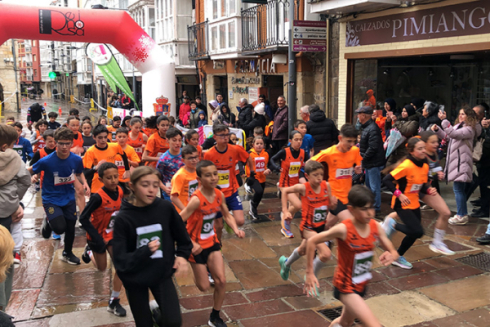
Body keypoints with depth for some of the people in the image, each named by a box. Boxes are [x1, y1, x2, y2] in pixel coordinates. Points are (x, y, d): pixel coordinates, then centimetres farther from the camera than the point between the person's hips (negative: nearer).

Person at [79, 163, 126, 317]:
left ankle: (114, 302, 7)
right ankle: (89, 251, 49)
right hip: (99, 237, -3)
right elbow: (83, 219, -24)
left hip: (113, 234, 4)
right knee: (102, 268, 17)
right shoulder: (98, 197, -28)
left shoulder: (120, 191, -13)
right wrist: (97, 238, -26)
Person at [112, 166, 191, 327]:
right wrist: (145, 251, -33)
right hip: (135, 279, -1)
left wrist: (182, 255, -9)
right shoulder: (123, 218, -18)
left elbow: (182, 237, 4)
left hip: (162, 274, 1)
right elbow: (120, 261, -20)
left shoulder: (166, 208, -12)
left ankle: (159, 313, 24)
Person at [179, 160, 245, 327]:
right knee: (204, 286, 6)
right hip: (197, 245, -5)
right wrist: (191, 244, -27)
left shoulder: (219, 195, -9)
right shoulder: (197, 200, -28)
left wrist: (236, 230, -10)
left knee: (221, 281, 2)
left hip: (212, 241, 5)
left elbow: (227, 215, 7)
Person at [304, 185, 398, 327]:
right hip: (346, 287, -6)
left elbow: (393, 252, 0)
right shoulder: (344, 229, -26)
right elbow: (312, 242, -18)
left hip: (361, 285, 6)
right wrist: (310, 273, -17)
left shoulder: (376, 227, -10)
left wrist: (391, 256, -24)